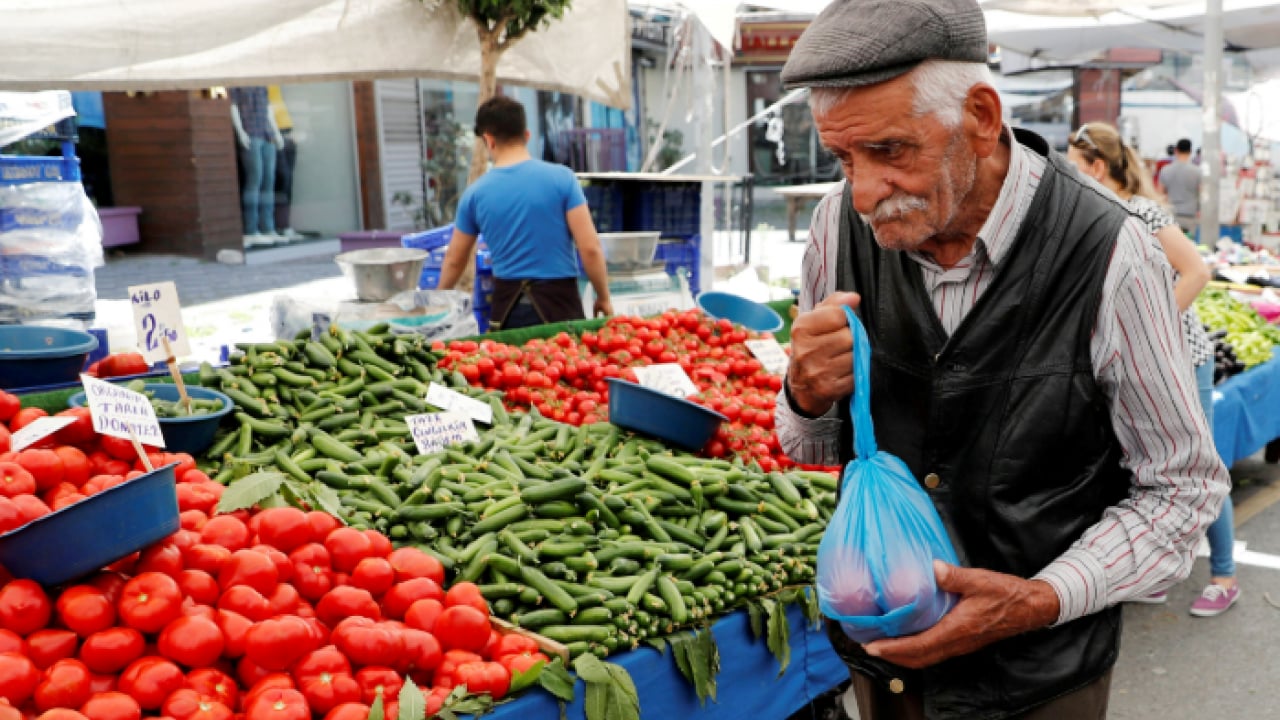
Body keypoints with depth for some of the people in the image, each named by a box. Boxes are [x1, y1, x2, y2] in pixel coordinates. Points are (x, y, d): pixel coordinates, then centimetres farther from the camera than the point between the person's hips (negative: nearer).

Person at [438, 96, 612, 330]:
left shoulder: (476, 193, 1)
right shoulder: (561, 178, -7)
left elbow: (454, 260, 13)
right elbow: (590, 248, -10)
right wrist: (603, 297, 4)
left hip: (507, 304, 2)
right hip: (558, 301, -2)